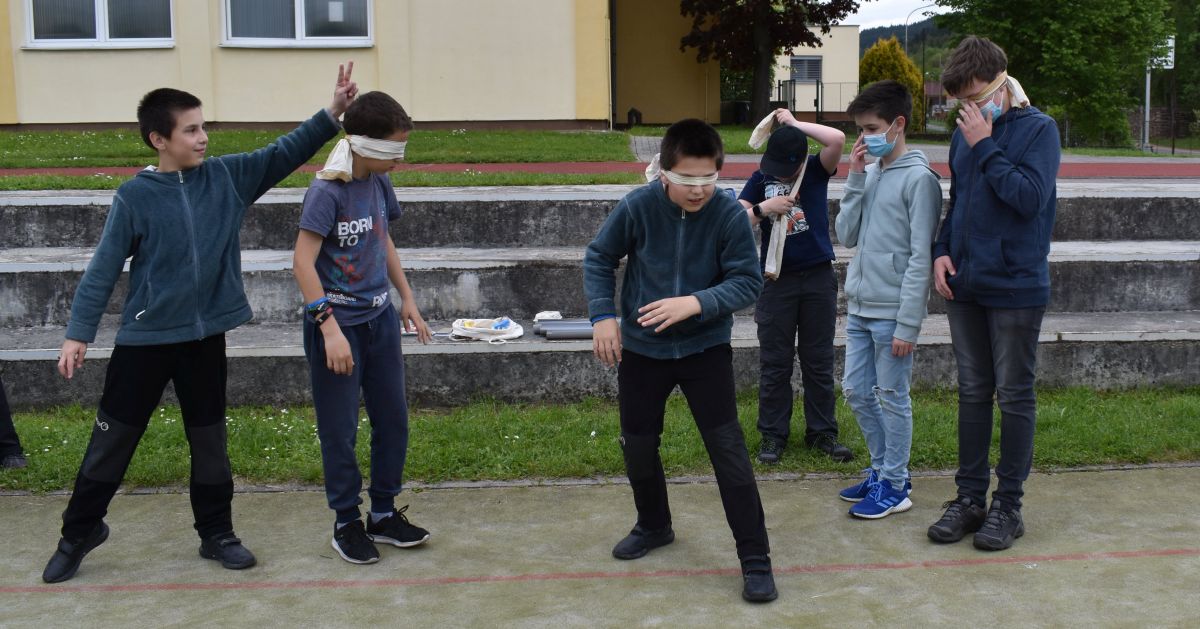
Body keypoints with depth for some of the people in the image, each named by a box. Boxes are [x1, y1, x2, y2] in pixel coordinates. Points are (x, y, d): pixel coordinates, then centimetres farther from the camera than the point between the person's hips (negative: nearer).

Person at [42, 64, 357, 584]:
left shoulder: (228, 177, 0)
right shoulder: (135, 197, -9)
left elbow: (286, 152, 1)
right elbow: (103, 269, -7)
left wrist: (332, 113, -10)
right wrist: (78, 334, -11)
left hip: (205, 337, 3)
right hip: (145, 338, -2)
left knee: (209, 441, 13)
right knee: (112, 439, 9)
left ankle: (216, 533, 28)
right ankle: (80, 531, 28)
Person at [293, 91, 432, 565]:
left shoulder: (379, 183, 4)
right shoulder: (327, 192, -18)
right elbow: (303, 263, -22)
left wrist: (406, 298, 17)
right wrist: (330, 329, -26)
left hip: (380, 318, 8)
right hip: (338, 323, -7)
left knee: (393, 419, 12)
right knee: (340, 431, 3)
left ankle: (384, 514, 27)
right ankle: (347, 523, 19)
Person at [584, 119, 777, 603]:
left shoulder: (728, 213, -18)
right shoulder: (637, 206, -15)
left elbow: (748, 281, -15)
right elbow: (598, 258, -1)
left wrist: (696, 303, -30)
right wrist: (603, 314, -12)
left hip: (705, 347, -2)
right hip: (641, 348, 2)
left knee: (728, 449, -6)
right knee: (638, 444, 14)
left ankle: (755, 558, 4)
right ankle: (653, 526, 41)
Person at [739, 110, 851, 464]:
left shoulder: (817, 170, -1)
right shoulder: (761, 178, 2)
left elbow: (838, 139, -20)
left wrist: (794, 123, -10)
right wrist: (763, 209, -19)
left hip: (819, 277, 0)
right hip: (777, 279, 0)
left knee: (819, 362, 9)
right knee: (775, 364, 5)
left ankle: (822, 432, 19)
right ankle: (773, 434, 14)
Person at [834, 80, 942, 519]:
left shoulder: (918, 178, -11)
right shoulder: (870, 174, 11)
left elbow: (921, 257, -14)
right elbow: (846, 237, 7)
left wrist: (907, 323, -17)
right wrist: (855, 179, -2)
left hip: (892, 311, -8)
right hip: (859, 306, 8)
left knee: (892, 397, 2)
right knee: (855, 391, 14)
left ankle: (894, 486, 15)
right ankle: (882, 468, 30)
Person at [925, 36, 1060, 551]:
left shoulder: (1038, 129, -7)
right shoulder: (964, 134, 9)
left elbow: (1031, 197, -20)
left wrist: (986, 147, -17)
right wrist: (942, 250, 3)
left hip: (1016, 289, -5)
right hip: (965, 286, 5)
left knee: (1014, 398, 4)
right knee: (972, 393, 11)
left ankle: (1008, 504, 14)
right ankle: (970, 497, 20)